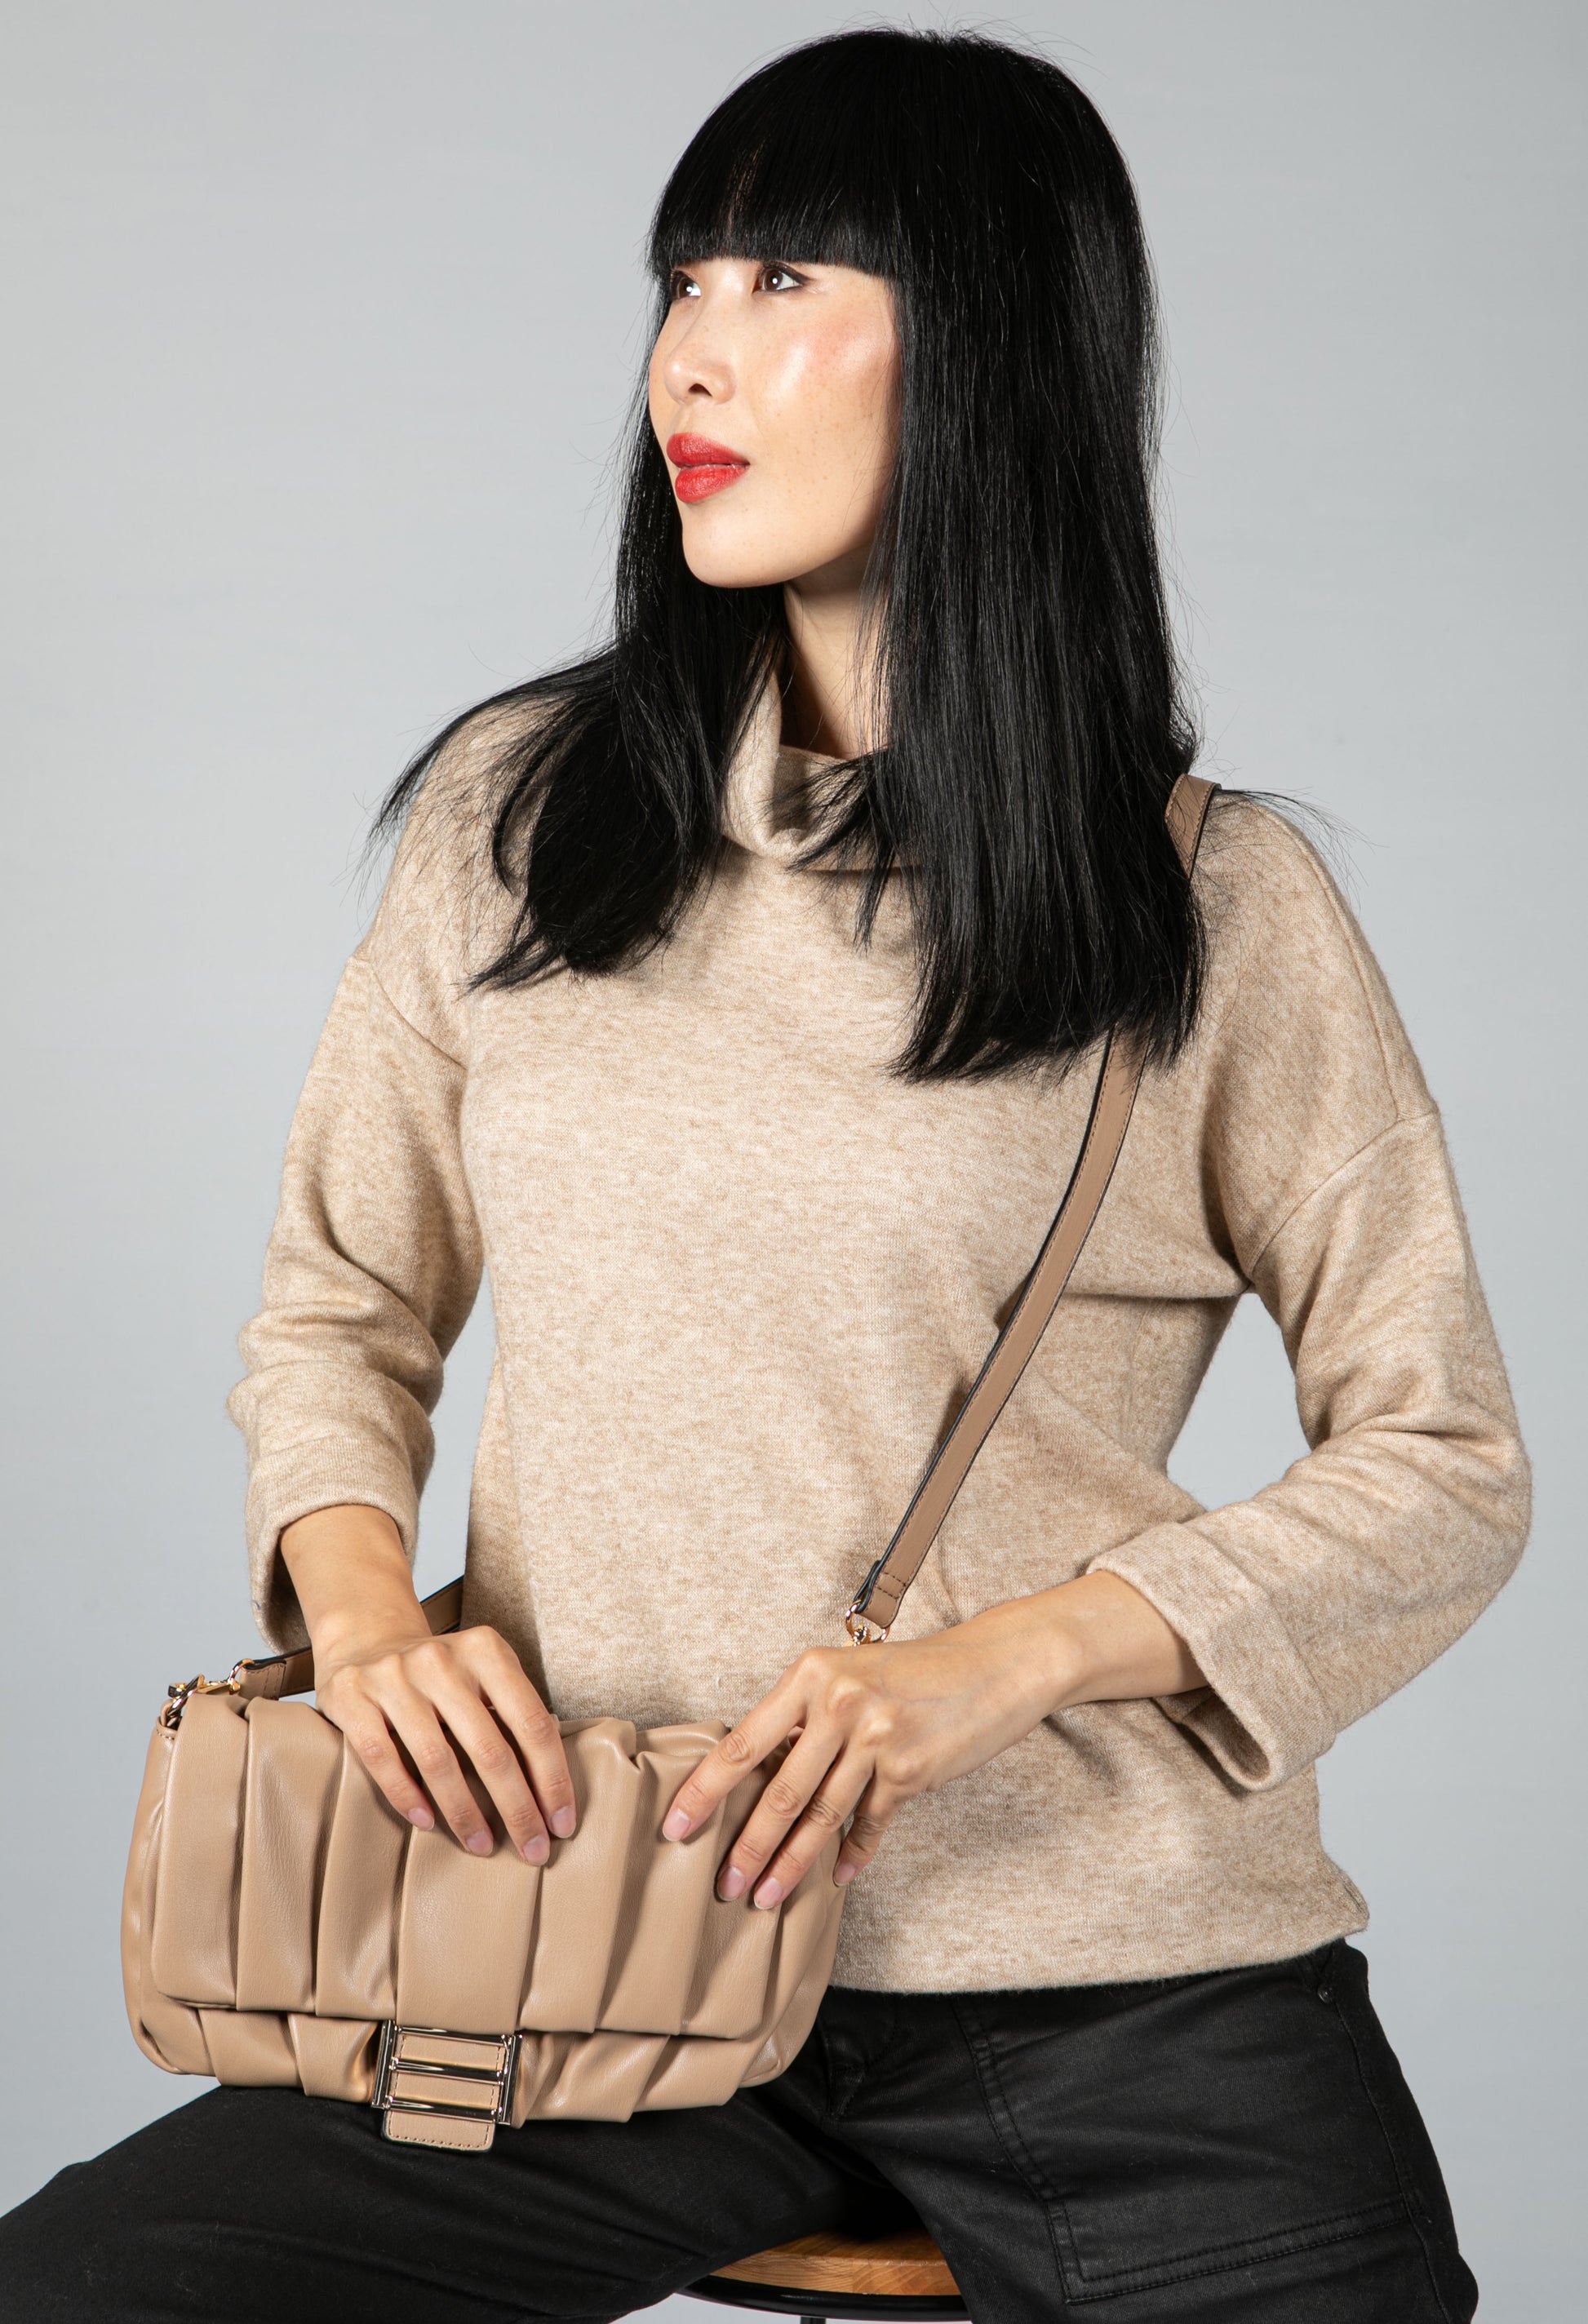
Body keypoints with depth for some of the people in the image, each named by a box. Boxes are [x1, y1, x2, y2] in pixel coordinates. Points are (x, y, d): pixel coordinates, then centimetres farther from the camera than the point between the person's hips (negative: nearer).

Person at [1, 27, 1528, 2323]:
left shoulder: (1214, 907, -1)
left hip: (1115, 1983, -1)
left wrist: (998, 1661, -12)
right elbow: (337, 1311, 15)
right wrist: (365, 1609, -5)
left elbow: (1443, 1467, 2)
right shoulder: (520, 814, 7)